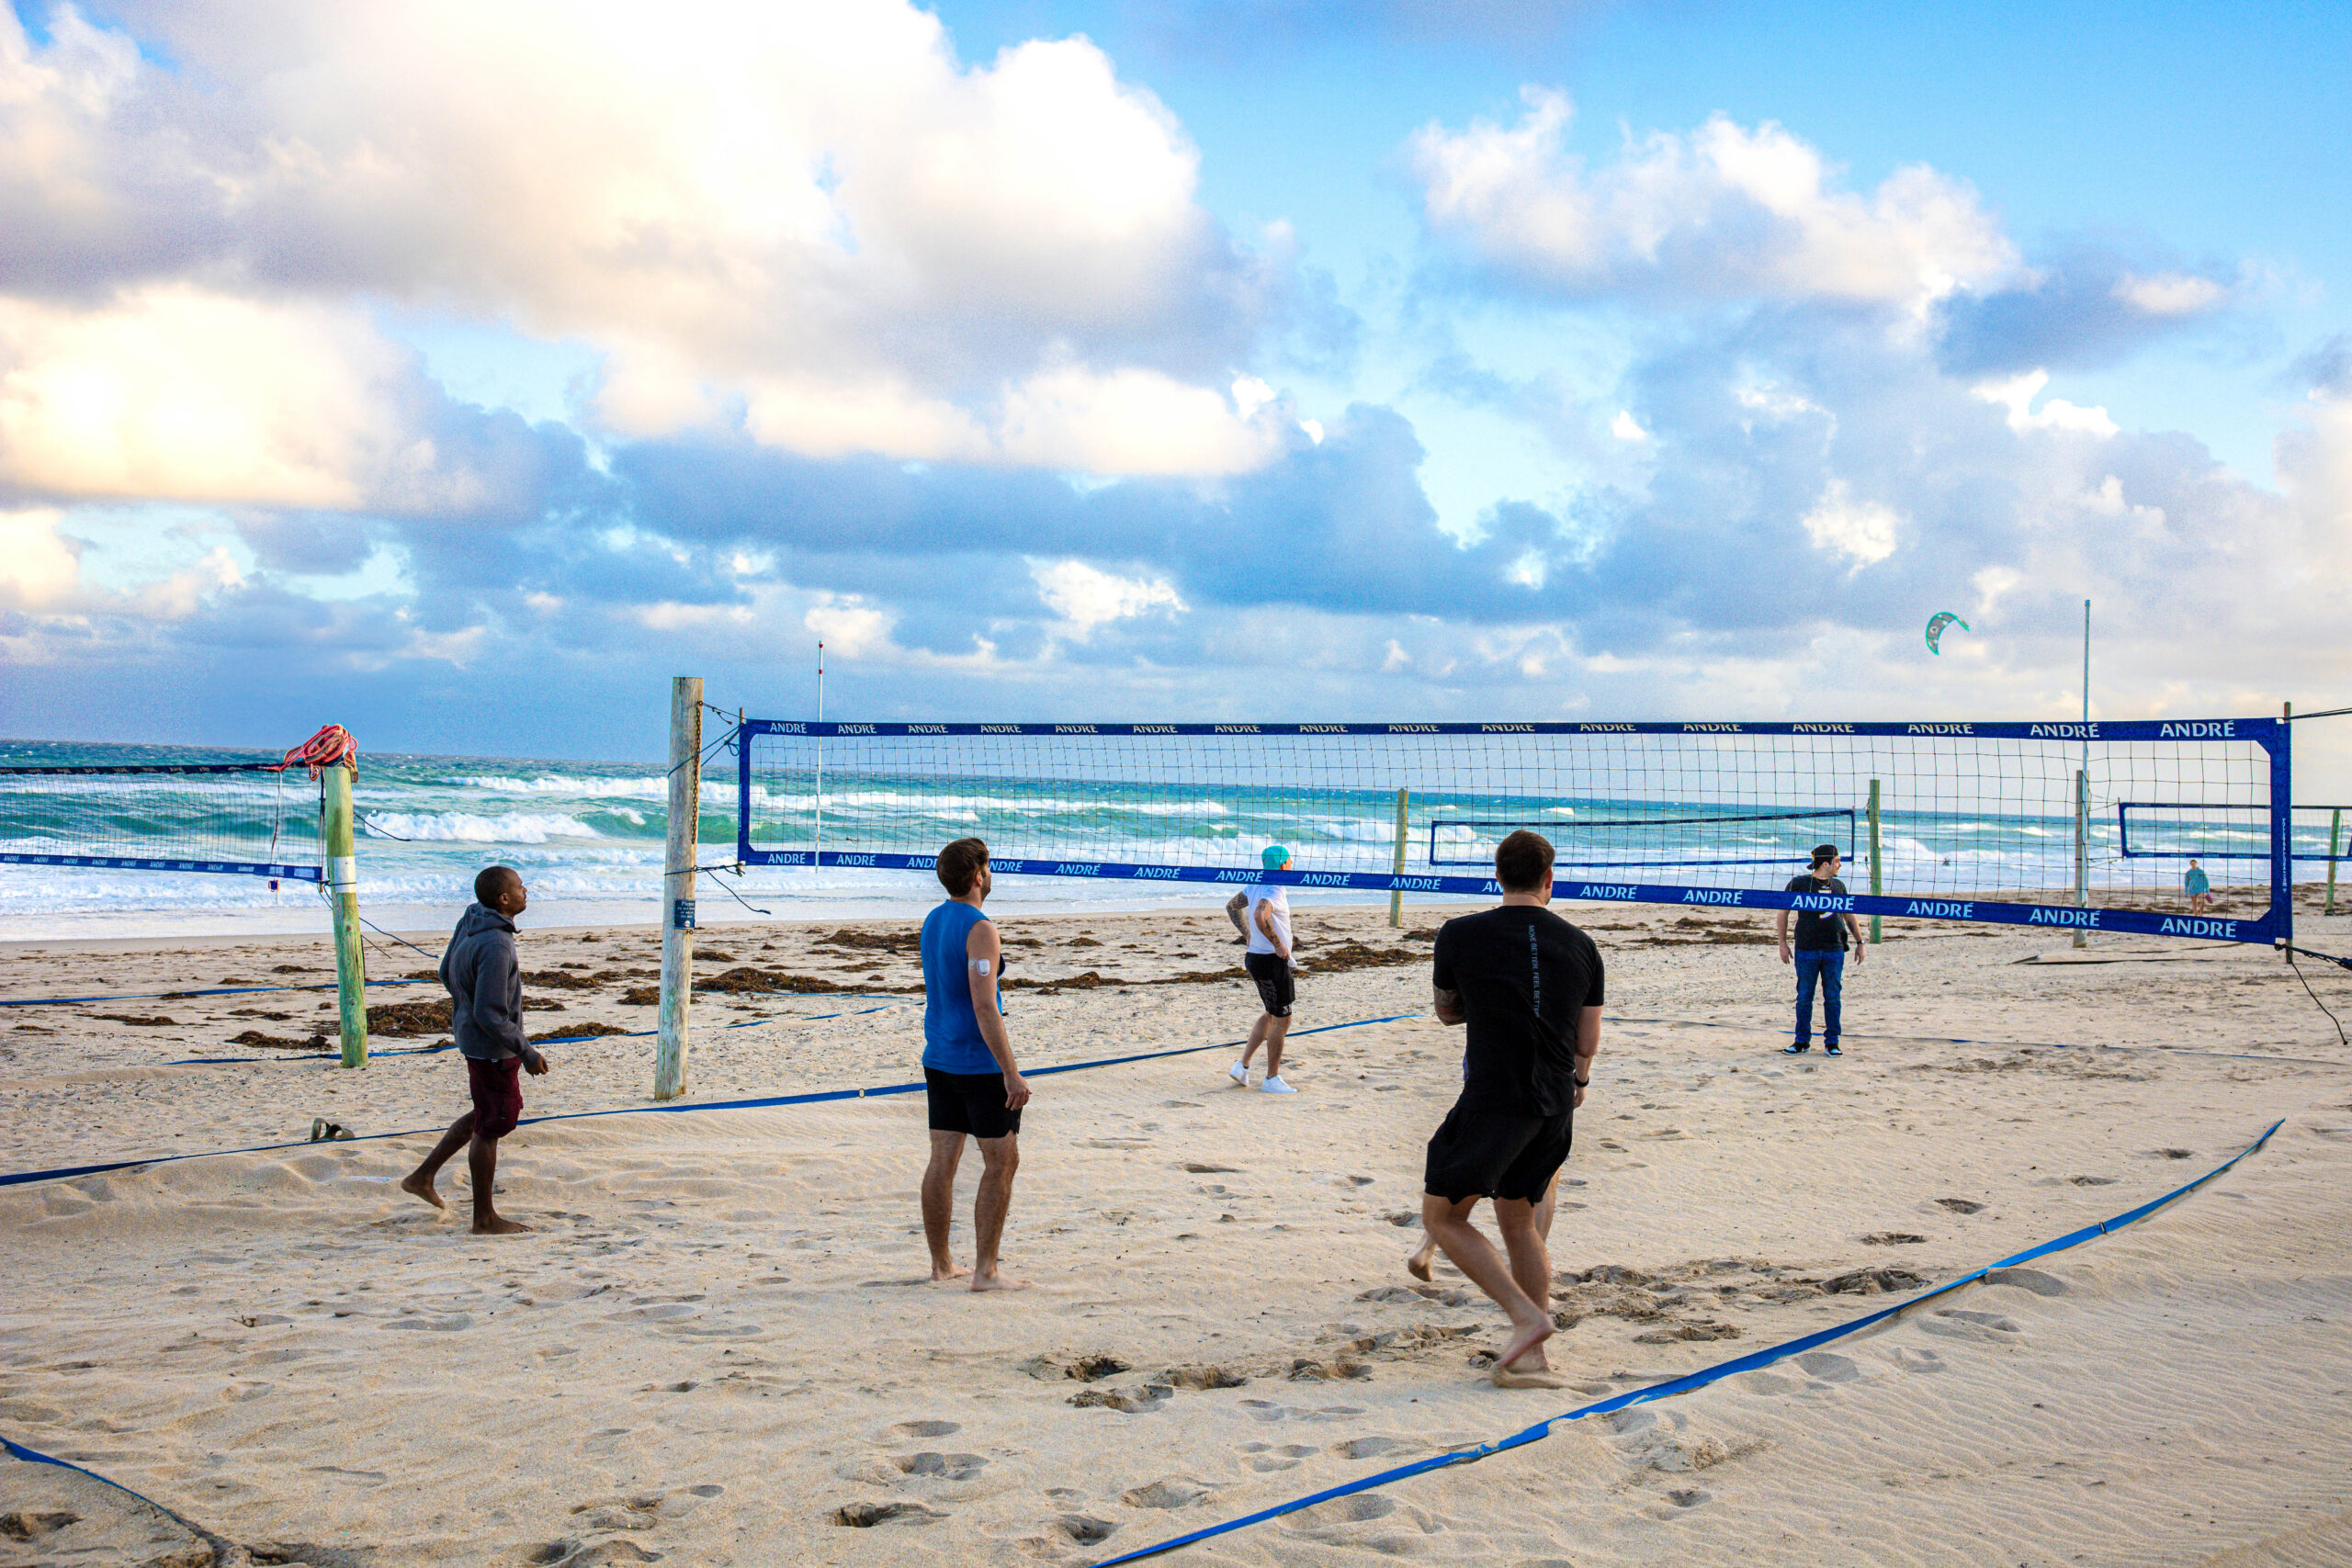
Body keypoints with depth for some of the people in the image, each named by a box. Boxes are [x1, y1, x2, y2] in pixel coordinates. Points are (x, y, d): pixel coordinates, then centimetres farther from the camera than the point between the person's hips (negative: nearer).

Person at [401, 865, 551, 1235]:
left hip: (470, 1035, 9)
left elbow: (447, 973, 13)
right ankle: (485, 1218, 15)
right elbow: (490, 1016, -27)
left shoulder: (470, 920, 0)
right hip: (492, 1047, -9)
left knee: (484, 1116, 25)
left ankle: (423, 1176, 30)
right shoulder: (495, 945, -28)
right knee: (491, 1127, 3)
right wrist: (527, 1052, -19)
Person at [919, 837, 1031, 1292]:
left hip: (939, 1060, 8)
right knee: (1001, 1163, 0)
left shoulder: (932, 921, 10)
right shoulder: (980, 930, -17)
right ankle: (985, 1271, 0)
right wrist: (1011, 1073, -22)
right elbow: (984, 1007, -23)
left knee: (942, 1161, 11)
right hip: (980, 1063, -8)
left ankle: (941, 1265, 17)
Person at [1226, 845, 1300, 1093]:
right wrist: (1278, 944, -27)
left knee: (1271, 1015, 21)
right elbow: (1260, 916, -38)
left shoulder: (1256, 886, 9)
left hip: (1256, 958, 10)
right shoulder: (1274, 890, -19)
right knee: (1281, 1020, 0)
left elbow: (1231, 906, 22)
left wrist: (1247, 933, 19)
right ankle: (1272, 1079, 7)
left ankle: (1242, 1066, 20)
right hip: (1272, 961, -10)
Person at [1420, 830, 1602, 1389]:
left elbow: (1446, 1011, 14)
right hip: (1555, 1107, 5)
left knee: (1442, 1217, 7)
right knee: (1518, 1219, 19)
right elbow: (1588, 1043, 12)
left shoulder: (1460, 934, -3)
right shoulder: (1581, 945, 6)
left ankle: (1526, 1316, -6)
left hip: (1494, 1100, -5)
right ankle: (1531, 1358, 16)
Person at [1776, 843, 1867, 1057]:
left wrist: (1860, 942, 19)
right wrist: (1783, 943, 0)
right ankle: (1802, 1041, 13)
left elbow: (1849, 916, 21)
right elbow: (1783, 912, 5)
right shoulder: (1799, 884, -1)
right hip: (1806, 951, -3)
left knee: (1833, 998, 2)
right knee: (1804, 998, 2)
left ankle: (1831, 1043, 10)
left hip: (1834, 951, 3)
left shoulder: (1838, 886, 11)